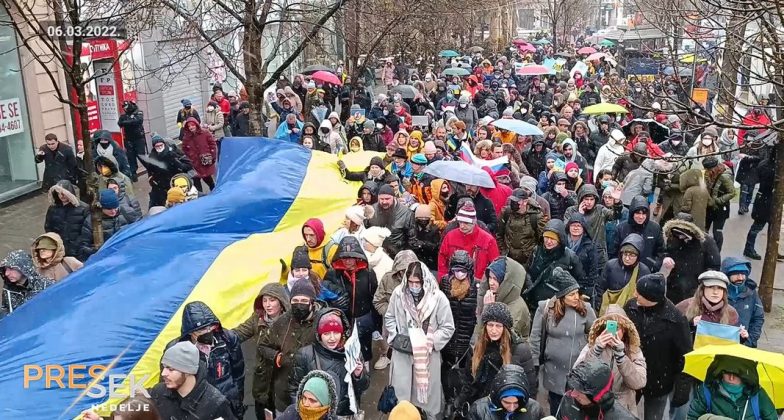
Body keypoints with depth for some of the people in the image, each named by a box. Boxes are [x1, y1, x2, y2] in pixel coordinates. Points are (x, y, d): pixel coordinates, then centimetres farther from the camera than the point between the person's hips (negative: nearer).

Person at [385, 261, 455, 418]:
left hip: (428, 354, -1)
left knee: (429, 390, 14)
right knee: (401, 392, 14)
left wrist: (430, 342, -15)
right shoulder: (399, 293, -8)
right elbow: (389, 318, 7)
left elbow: (448, 328, -8)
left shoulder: (438, 298, -15)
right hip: (402, 351, 2)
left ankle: (433, 415, 35)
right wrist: (396, 336, -7)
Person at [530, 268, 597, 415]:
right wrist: (534, 364, -1)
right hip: (555, 370, 0)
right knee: (556, 411, 15)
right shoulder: (545, 308, -11)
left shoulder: (585, 308, -8)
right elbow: (535, 337, -3)